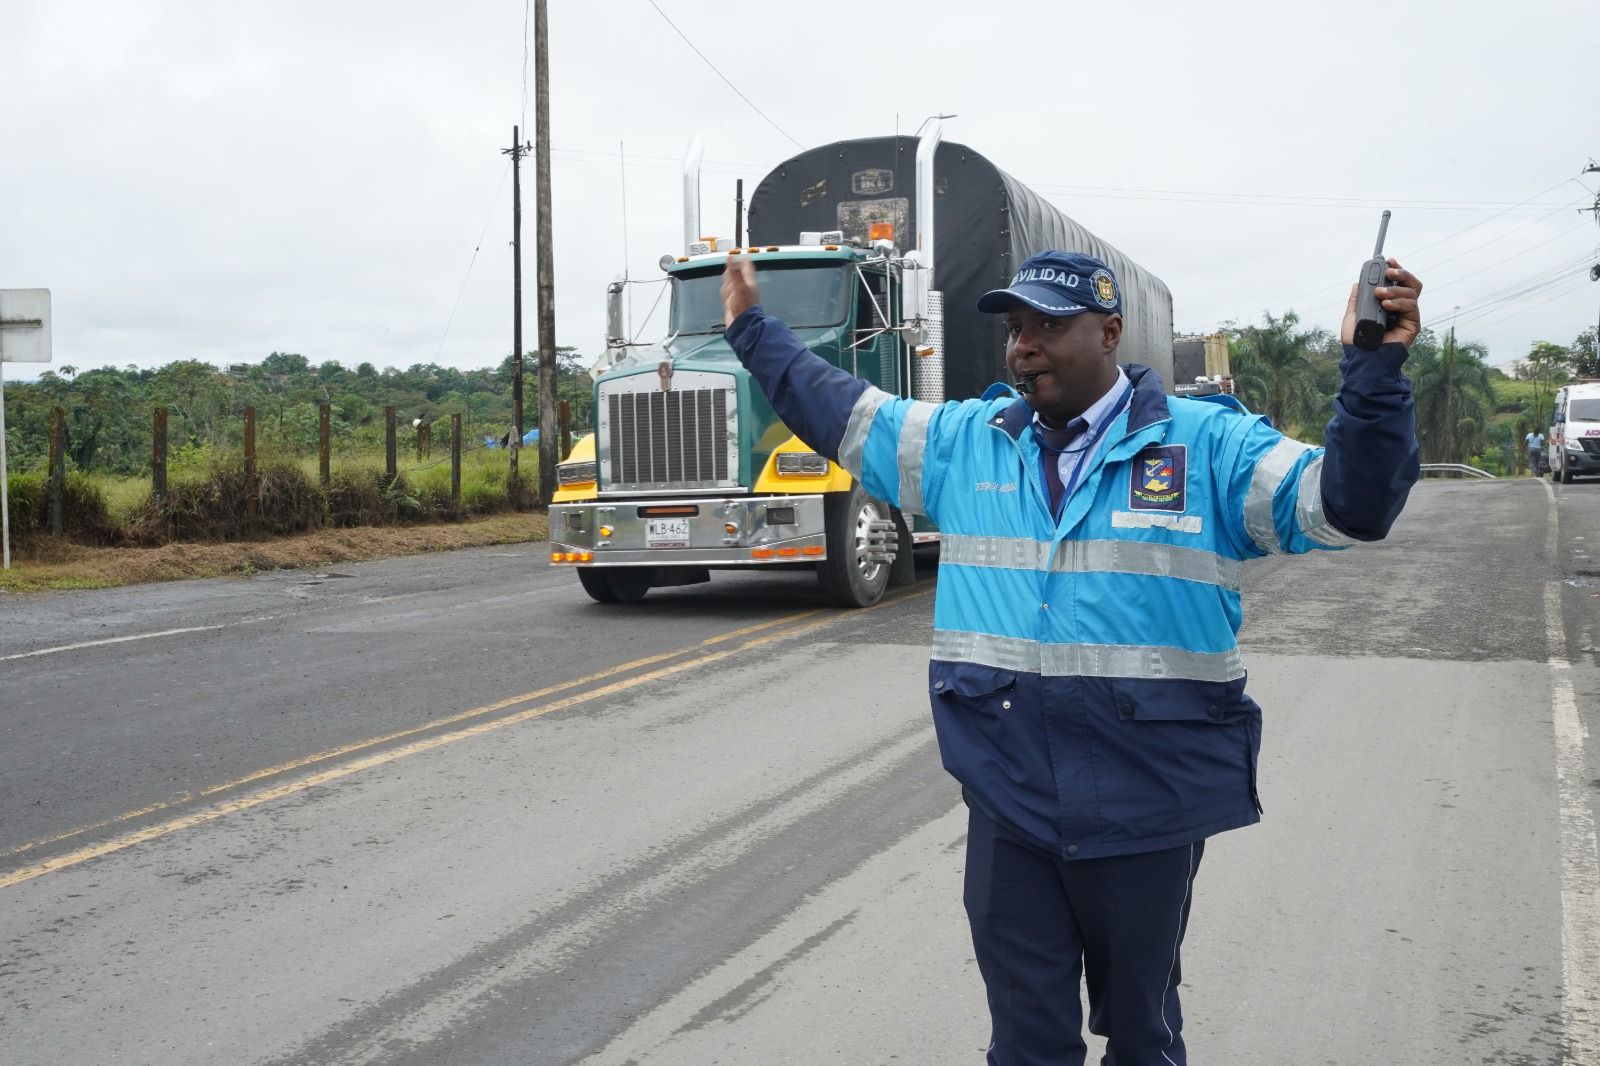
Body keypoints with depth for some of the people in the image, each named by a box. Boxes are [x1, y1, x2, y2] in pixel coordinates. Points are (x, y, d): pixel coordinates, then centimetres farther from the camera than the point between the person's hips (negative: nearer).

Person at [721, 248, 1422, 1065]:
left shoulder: (1209, 445, -4)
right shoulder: (964, 440, 7)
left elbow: (1347, 505, -11)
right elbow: (840, 415, 17)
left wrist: (1373, 367, -24)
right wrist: (753, 328, 22)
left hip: (1149, 807, -2)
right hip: (1007, 800, 3)